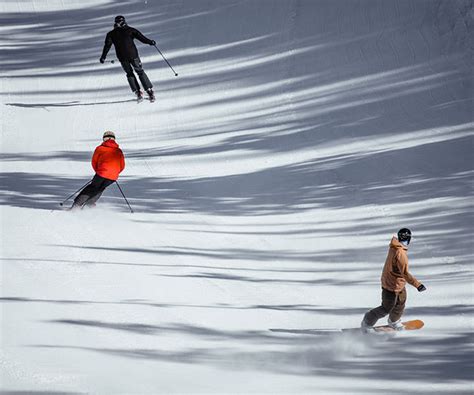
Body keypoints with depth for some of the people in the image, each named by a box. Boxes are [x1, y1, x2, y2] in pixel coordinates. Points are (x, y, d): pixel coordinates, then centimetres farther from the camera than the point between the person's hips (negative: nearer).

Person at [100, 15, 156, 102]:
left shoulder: (111, 34, 8)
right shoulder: (130, 30, 5)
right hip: (133, 55, -1)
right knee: (140, 72, 11)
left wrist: (103, 57, 6)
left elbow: (107, 46, 2)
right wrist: (150, 42, 7)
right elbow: (141, 37, -3)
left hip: (122, 58, 1)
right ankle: (150, 92, 1)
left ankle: (138, 92, 8)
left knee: (130, 74, 20)